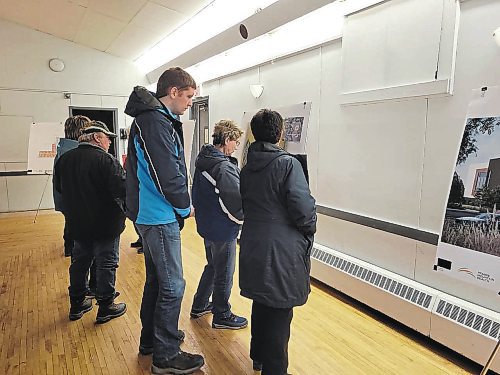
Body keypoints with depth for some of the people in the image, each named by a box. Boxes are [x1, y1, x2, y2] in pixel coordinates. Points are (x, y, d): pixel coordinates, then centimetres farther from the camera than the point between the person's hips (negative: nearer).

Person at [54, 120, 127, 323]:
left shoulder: (64, 159, 3)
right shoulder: (105, 160, -20)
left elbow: (59, 188, 14)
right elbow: (122, 189, -26)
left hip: (77, 223, 7)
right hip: (105, 224, -6)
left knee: (79, 261, 19)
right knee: (106, 264, 6)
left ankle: (76, 305, 31)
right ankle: (105, 308, 16)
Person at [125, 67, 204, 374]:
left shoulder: (154, 118, 14)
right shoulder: (155, 122, -19)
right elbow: (168, 175, -23)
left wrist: (180, 206, 10)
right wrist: (186, 207, -8)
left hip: (151, 214, 11)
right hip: (160, 216, -11)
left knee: (157, 279, 21)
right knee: (173, 286, 0)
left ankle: (151, 340, 37)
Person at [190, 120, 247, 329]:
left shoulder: (203, 160, 5)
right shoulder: (224, 167, -24)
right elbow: (238, 199, -25)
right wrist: (244, 217, -8)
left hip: (206, 225, 9)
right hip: (222, 229, -9)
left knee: (212, 266, 25)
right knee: (224, 273, 8)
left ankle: (199, 306, 38)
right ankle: (222, 316, 25)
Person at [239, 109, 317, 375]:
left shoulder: (246, 168, 6)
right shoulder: (288, 164, -16)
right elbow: (304, 210, -19)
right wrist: (308, 232, -1)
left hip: (253, 247, 7)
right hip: (283, 250, -7)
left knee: (261, 302, 23)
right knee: (280, 312, 8)